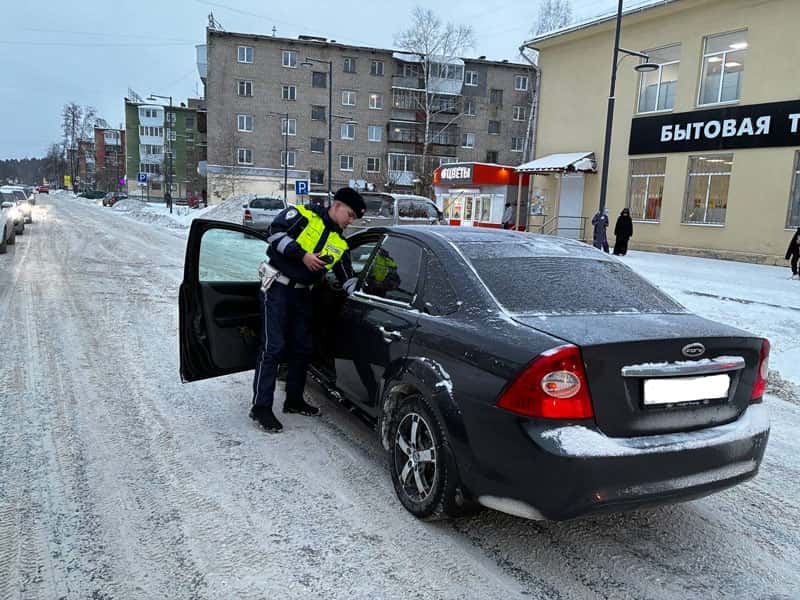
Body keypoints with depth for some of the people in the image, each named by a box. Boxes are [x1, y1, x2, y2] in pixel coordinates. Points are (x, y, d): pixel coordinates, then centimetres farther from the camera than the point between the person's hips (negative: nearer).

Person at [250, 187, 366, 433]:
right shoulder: (304, 214, -6)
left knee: (302, 348, 12)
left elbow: (347, 278, 10)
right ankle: (261, 406, -5)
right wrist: (302, 255, -22)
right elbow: (276, 231, -16)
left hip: (302, 293, 7)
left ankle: (294, 399, 28)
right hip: (277, 288, -7)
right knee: (273, 347, -11)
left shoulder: (340, 243, 10)